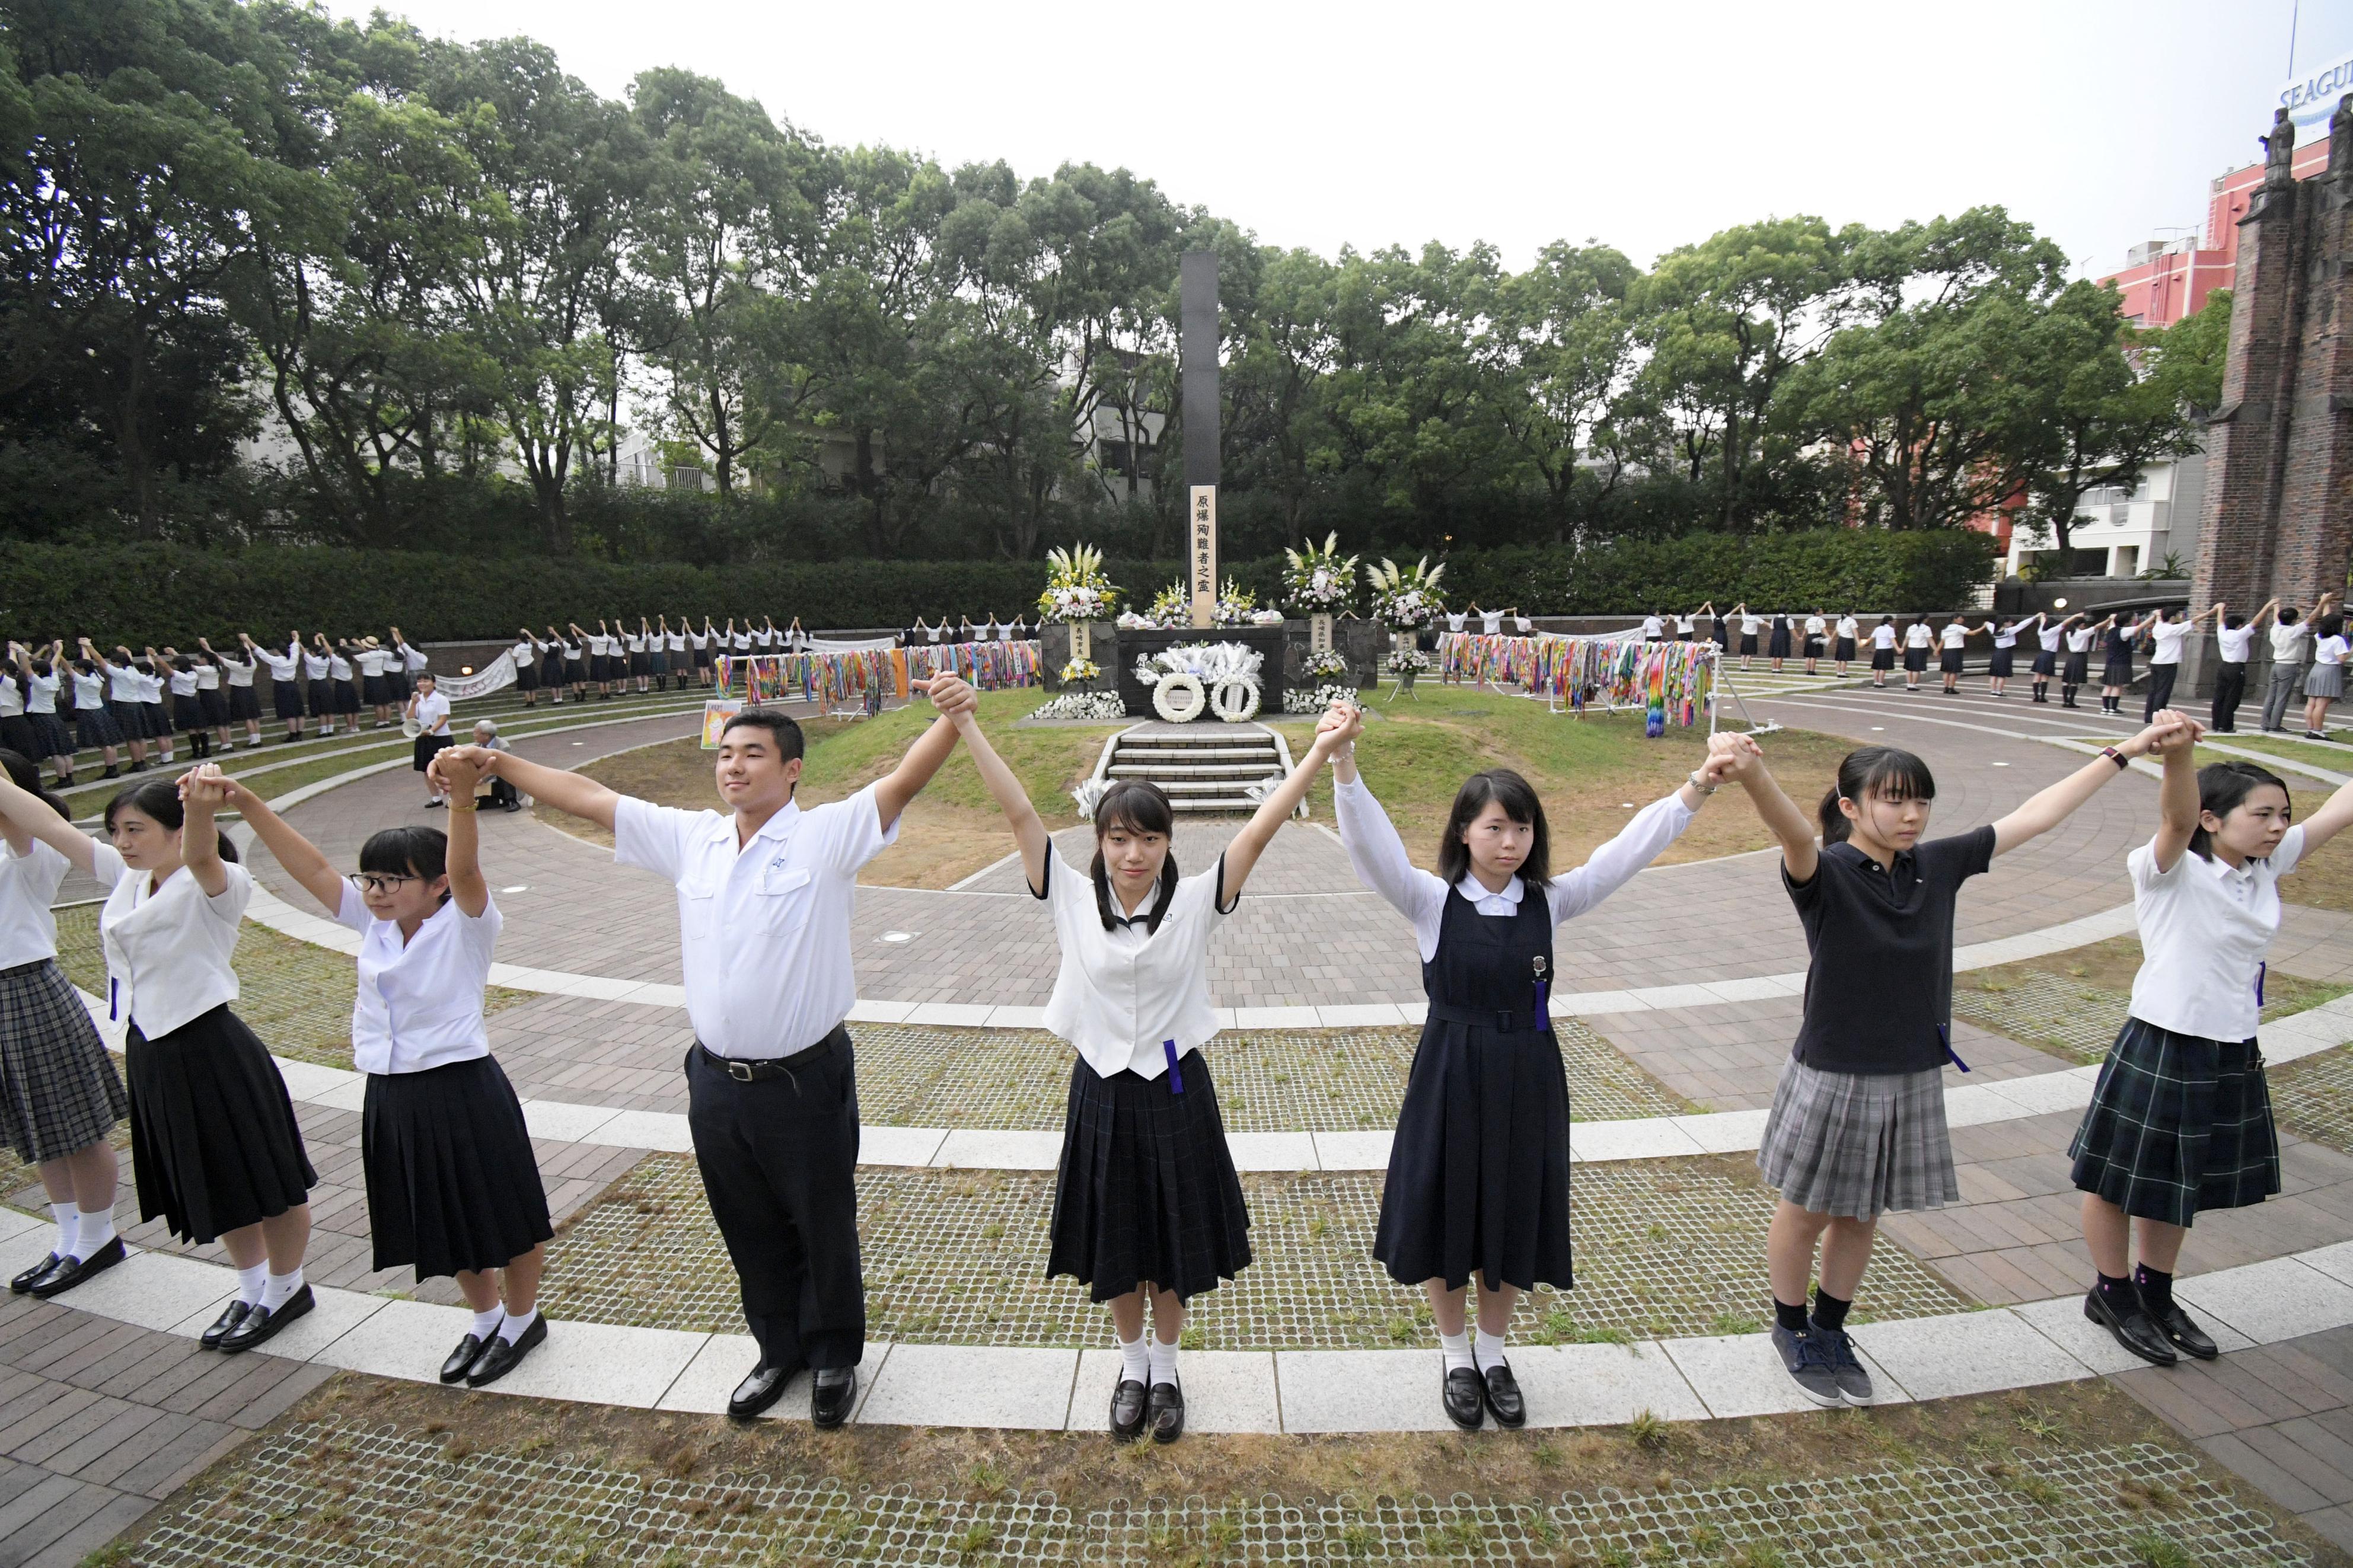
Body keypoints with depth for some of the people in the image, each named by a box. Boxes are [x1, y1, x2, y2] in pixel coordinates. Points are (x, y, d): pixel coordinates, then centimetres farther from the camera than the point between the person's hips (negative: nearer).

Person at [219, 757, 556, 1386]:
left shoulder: (463, 926, -15)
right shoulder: (374, 923, 3)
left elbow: (464, 871, -34)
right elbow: (312, 869, 0)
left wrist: (461, 801, -52)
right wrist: (247, 804, -9)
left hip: (463, 1092, -7)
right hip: (392, 1097, 7)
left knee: (502, 1215, 9)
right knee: (442, 1221, 22)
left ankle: (522, 1319, 33)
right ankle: (485, 1317, 44)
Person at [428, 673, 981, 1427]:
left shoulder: (827, 835, -13)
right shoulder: (691, 839, 3)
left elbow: (904, 780, -27)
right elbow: (588, 797, 10)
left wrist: (949, 719, -43)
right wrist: (499, 764, 10)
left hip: (805, 1082, -5)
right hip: (716, 1080, 5)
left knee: (825, 1229, 13)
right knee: (751, 1231, 21)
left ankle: (835, 1358, 37)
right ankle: (779, 1350, 44)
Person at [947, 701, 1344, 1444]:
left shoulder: (1194, 902, -11)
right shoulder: (1073, 898, -9)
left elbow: (1260, 829, -20)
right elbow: (1019, 813, -14)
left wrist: (1319, 753, -28)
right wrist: (966, 726, -18)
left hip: (1176, 1092, -1)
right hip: (1102, 1094, 1)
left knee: (1173, 1242, 16)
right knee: (1113, 1245, 18)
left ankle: (1165, 1368, 42)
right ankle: (1132, 1365, 43)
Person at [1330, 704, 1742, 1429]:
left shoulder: (1550, 901, -3)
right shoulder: (1432, 901, -11)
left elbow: (1631, 847, -10)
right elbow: (1369, 842, -25)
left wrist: (1697, 787, -23)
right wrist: (1344, 762, -41)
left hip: (1528, 1076, 2)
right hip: (1450, 1076, -2)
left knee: (1514, 1217, 16)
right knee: (1445, 1215, 12)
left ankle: (1493, 1352, 41)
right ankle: (1455, 1354, 38)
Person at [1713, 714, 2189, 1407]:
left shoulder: (1937, 865, -1)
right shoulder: (1826, 874, -20)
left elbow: (2033, 816, 7)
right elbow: (1795, 836, -43)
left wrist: (2126, 751, 12)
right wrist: (1755, 777, -65)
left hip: (1911, 1077, 6)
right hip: (1831, 1078, -5)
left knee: (1861, 1218, 20)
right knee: (1805, 1215, 13)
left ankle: (1830, 1330, 41)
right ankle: (1792, 1331, 35)